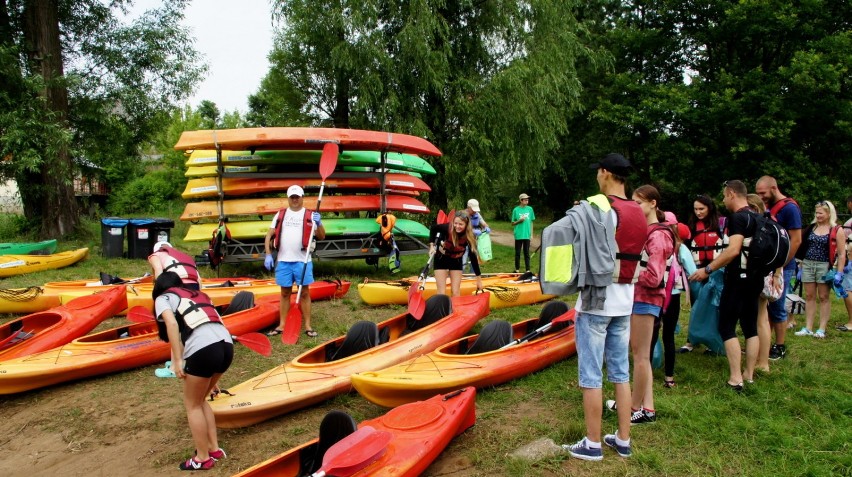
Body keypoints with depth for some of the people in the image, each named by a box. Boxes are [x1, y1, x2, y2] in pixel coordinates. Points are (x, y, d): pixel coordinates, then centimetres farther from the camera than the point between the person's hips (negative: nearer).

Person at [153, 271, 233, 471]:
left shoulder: (163, 298, 15)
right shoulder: (198, 295, 32)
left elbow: (171, 323, -6)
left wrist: (178, 360, -6)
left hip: (204, 349, -6)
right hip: (226, 345, 6)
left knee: (192, 404, 15)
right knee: (200, 400, 25)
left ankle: (203, 458, 22)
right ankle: (214, 448, 28)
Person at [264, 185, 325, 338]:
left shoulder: (310, 215, 3)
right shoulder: (280, 214, 10)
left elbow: (321, 236, -1)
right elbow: (269, 235, 9)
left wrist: (319, 223, -18)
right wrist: (268, 254, -1)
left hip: (302, 260, -2)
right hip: (283, 260, 2)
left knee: (304, 293, 3)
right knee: (285, 293, 10)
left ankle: (307, 326, 9)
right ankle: (281, 325, 17)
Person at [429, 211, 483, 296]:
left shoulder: (469, 237, -25)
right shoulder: (447, 228, -29)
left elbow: (473, 257, -19)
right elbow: (433, 228, -7)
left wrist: (479, 279, -16)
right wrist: (432, 245, -16)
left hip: (456, 261, 1)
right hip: (441, 258, -1)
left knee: (456, 292, 0)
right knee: (441, 293, -4)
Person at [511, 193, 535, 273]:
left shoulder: (530, 209, 3)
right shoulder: (516, 210, -3)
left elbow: (531, 222, 9)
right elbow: (512, 224, 3)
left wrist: (531, 234, 6)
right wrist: (519, 221, -15)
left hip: (527, 235, 1)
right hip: (518, 235, -1)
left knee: (526, 253, 7)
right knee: (517, 253, 7)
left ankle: (528, 270, 12)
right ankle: (517, 269, 18)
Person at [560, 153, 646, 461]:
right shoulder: (639, 215, 8)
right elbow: (632, 256, 9)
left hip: (597, 300, -7)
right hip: (624, 301, 8)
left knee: (591, 375, 2)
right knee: (620, 372, 14)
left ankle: (592, 445, 11)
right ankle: (623, 441, 23)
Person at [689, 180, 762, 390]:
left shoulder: (737, 217, -15)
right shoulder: (756, 217, 12)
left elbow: (733, 250, -25)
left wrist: (708, 269, -21)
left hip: (739, 278, -9)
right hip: (755, 278, 9)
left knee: (726, 327, -4)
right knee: (751, 327, 13)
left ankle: (735, 379, -6)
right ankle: (749, 375, 20)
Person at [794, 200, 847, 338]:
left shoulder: (837, 230, -3)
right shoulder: (811, 228, 10)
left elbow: (842, 254, -6)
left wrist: (839, 273, -12)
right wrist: (801, 265, 12)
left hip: (825, 266, -4)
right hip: (808, 264, 4)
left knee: (823, 297, 3)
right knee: (809, 296, 6)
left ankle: (822, 329, 9)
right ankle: (808, 328, 10)